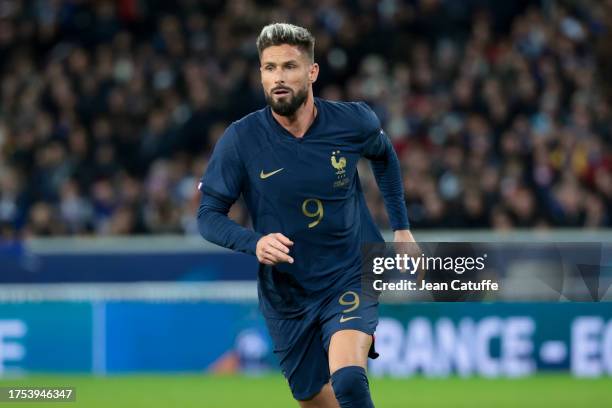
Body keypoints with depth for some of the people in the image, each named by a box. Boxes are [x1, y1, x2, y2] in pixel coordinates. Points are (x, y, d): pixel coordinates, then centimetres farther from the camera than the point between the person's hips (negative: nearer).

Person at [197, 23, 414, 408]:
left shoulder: (353, 122, -9)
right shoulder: (240, 140, -12)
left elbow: (384, 154, 15)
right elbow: (209, 215, -8)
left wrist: (401, 227, 14)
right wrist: (254, 242, -27)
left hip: (350, 279, -1)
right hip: (286, 296, 2)